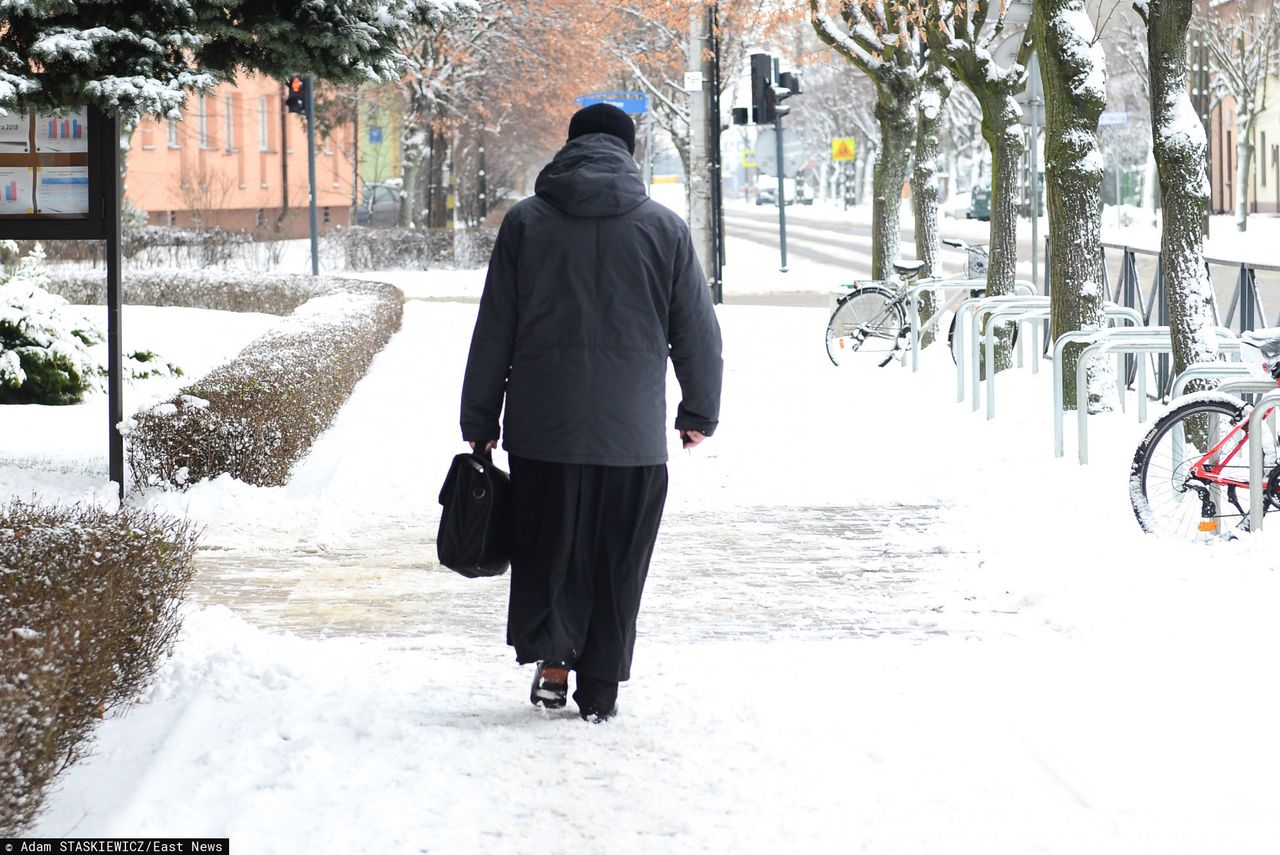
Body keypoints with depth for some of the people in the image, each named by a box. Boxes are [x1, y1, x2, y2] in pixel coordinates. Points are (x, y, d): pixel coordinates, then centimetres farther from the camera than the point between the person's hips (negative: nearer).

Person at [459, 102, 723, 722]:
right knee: (617, 564, 7)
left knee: (547, 549, 12)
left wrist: (480, 421, 10)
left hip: (542, 429, 0)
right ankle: (600, 690, 10)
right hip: (634, 436, 0)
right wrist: (699, 413, 19)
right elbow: (698, 330, 7)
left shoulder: (525, 222, 3)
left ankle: (552, 658, -2)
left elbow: (493, 330, 4)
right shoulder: (664, 228, 2)